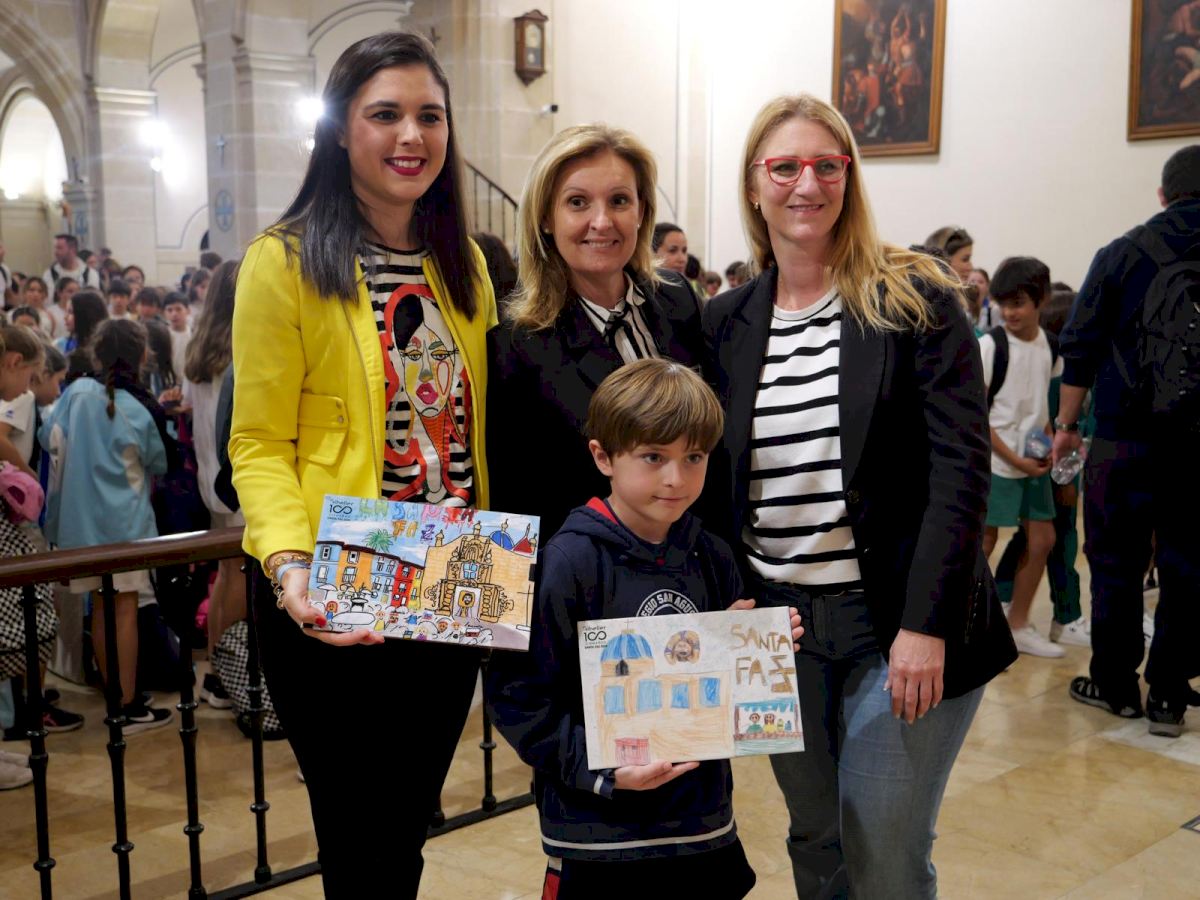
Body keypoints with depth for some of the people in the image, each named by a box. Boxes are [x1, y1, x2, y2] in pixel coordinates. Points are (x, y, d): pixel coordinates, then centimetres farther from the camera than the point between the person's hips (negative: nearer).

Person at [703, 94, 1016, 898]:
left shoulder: (915, 301, -5)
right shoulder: (726, 323, 7)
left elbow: (961, 467, -11)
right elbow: (717, 481, 10)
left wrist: (927, 624, -18)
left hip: (901, 623, -4)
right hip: (779, 621, 4)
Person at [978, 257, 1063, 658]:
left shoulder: (1050, 347, 4)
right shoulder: (989, 345, -13)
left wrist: (1051, 444, 0)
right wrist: (1013, 458, -16)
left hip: (1033, 460, 6)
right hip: (994, 460, -6)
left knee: (1042, 539, 10)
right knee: (984, 543, -2)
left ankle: (1018, 625, 25)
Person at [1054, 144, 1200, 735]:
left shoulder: (1123, 254, -1)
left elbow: (1081, 350, -1)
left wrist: (1066, 426, 7)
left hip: (1126, 442, -1)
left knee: (1117, 564, 9)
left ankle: (1115, 685, 18)